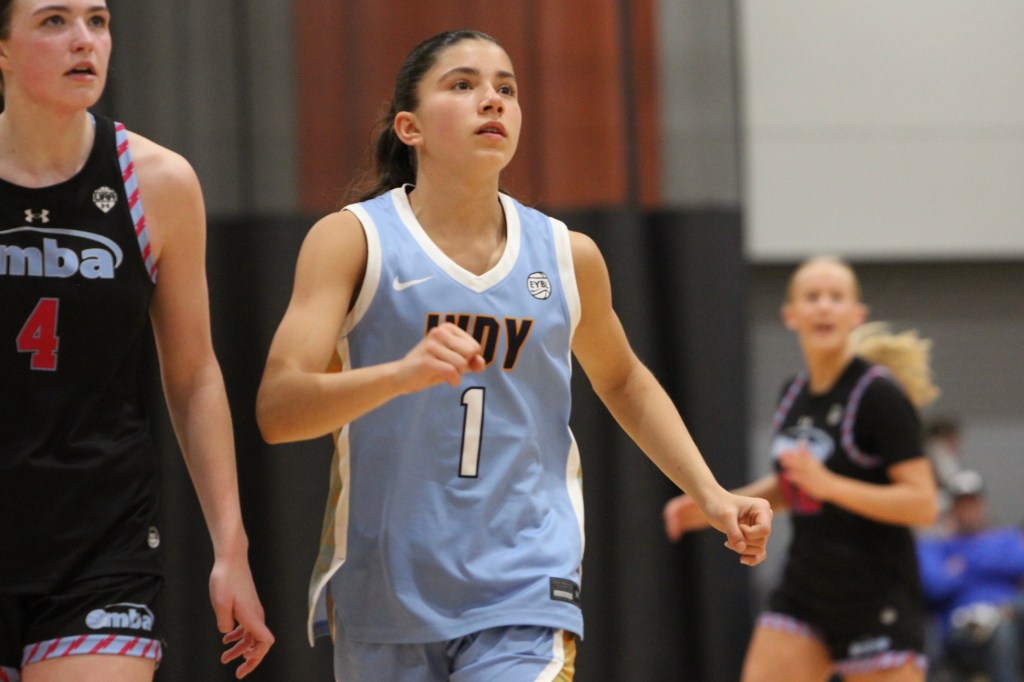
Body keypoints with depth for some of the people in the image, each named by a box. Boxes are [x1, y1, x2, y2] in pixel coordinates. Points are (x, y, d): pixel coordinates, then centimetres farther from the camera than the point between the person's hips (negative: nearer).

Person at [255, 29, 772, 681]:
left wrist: (710, 493, 13)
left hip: (524, 597, 1)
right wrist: (403, 374, -34)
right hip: (383, 596, -1)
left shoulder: (566, 255, 5)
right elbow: (276, 409, -17)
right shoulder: (353, 240, -5)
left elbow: (624, 382, 24)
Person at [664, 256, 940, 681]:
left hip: (877, 603, -6)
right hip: (802, 595, 6)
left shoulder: (880, 395, -13)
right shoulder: (794, 395, 8)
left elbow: (923, 503, -19)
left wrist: (829, 485, -26)